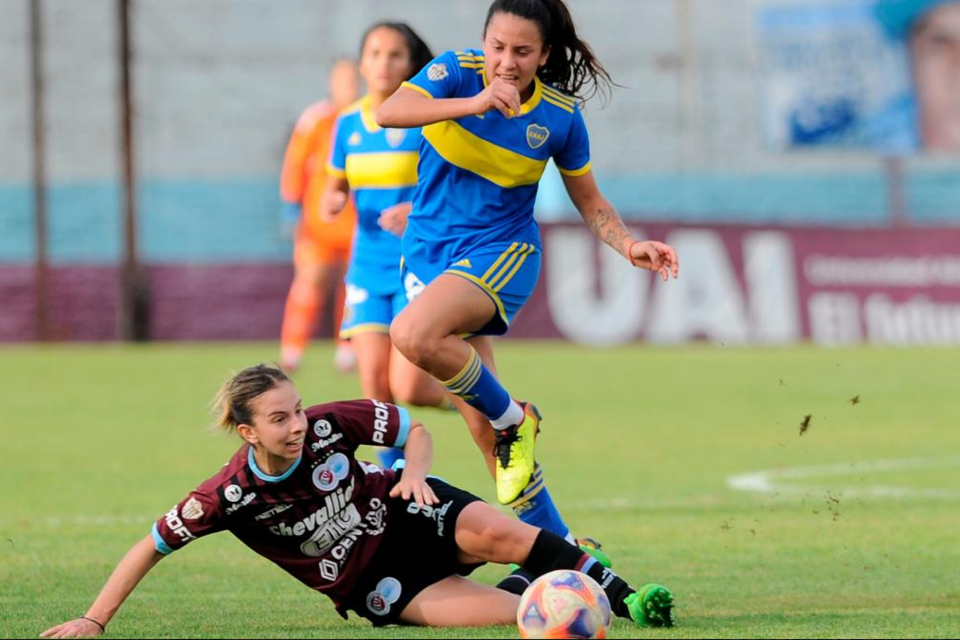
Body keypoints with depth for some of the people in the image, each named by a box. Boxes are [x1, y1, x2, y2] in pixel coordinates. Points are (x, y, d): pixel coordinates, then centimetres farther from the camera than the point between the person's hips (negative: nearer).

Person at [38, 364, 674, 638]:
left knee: (492, 533, -30)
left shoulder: (329, 426, -17)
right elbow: (149, 548, -14)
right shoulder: (230, 496, -22)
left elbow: (414, 429, -1)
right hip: (373, 587, -2)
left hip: (404, 516, 2)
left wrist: (416, 471, -22)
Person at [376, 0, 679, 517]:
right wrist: (473, 103, -38)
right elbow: (388, 114, -27)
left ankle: (513, 419, -10)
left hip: (500, 252, -2)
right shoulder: (458, 73, -9)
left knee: (413, 334, -33)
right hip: (429, 254, 2)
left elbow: (589, 201, 8)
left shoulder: (561, 115, -7)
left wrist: (630, 246, -10)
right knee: (484, 424, 2)